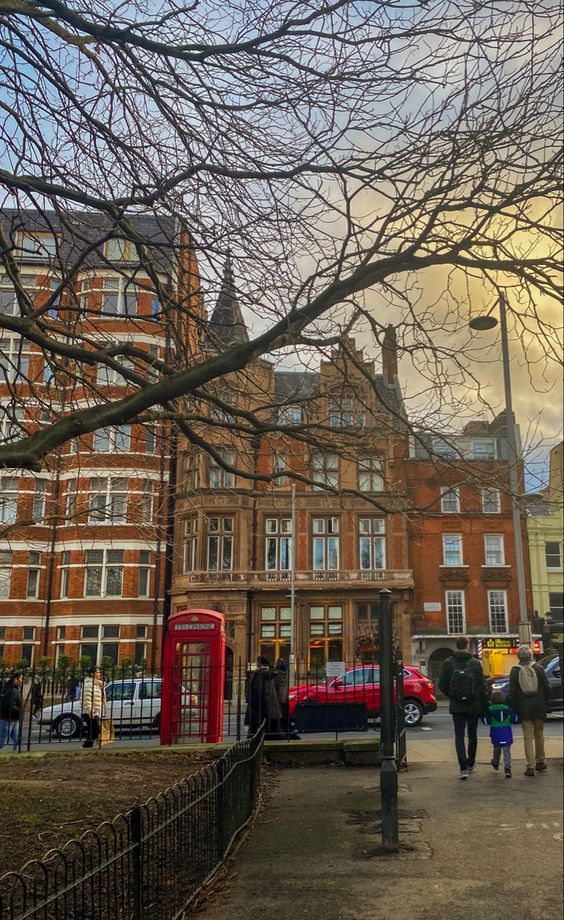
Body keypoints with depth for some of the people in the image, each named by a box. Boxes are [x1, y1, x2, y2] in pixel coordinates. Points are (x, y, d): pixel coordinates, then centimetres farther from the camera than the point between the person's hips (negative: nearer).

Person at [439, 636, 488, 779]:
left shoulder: (448, 663, -4)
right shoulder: (475, 663, -6)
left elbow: (442, 685, -4)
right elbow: (482, 687, -5)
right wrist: (484, 705, 3)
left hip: (456, 706, -1)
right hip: (473, 706, 1)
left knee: (459, 736, 2)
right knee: (472, 735, 17)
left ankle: (463, 768, -9)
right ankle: (470, 764, 28)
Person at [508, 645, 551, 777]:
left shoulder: (515, 670, -2)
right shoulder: (538, 668, -1)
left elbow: (512, 693, -3)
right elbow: (547, 688, -1)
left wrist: (513, 709, 4)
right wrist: (545, 703, 10)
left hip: (524, 709, -1)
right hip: (539, 707, 1)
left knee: (528, 737, 2)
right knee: (539, 735, 16)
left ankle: (530, 766, -3)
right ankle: (539, 762, 25)